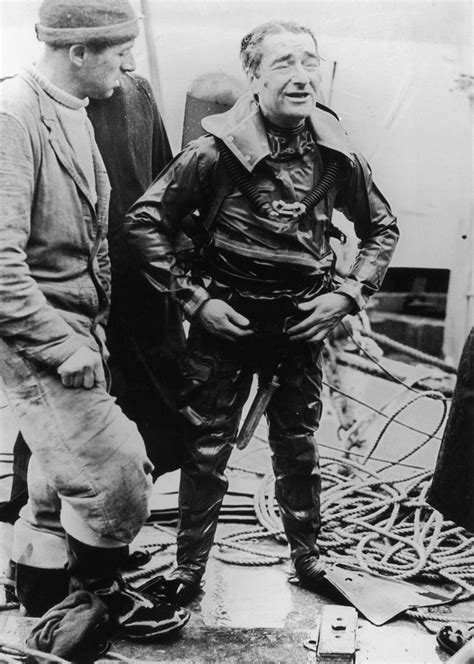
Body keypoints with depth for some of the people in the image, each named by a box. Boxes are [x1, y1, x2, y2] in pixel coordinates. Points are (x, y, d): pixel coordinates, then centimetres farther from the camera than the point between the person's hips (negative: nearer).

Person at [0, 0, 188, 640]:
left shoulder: (73, 112, 12)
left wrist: (92, 327, 13)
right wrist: (62, 345, -21)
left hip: (73, 326, 9)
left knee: (65, 469, 18)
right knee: (117, 469, -7)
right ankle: (100, 591, 18)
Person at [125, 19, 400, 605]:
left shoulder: (337, 156, -4)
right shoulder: (216, 151, -15)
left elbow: (382, 228, 10)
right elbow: (144, 222, -10)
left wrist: (347, 294, -2)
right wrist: (196, 298, -13)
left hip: (303, 320, 3)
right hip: (226, 318, -3)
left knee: (298, 444, 16)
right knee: (208, 447, 7)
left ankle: (307, 556, 35)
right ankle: (189, 569, 24)